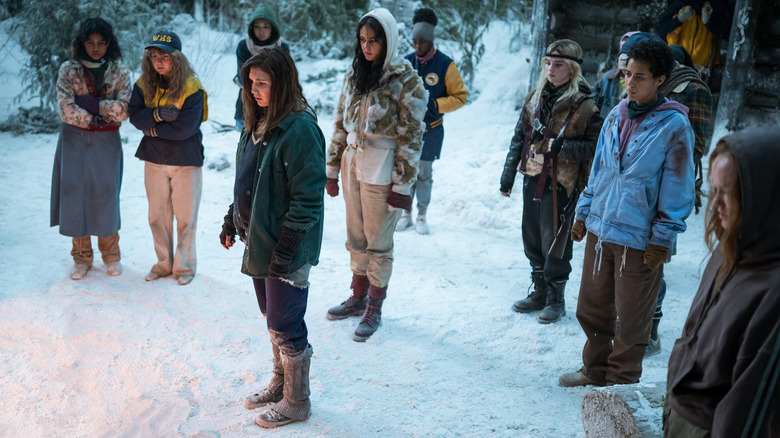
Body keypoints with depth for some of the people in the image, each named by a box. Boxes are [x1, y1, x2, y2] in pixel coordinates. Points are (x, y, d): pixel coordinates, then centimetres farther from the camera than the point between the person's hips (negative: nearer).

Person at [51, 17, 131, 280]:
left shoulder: (120, 73, 0)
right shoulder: (68, 70, 0)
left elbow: (123, 111, -11)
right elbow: (65, 109, -9)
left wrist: (90, 103, -14)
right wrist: (94, 119, -11)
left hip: (107, 140, -1)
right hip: (74, 139, 1)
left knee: (105, 193, 0)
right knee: (75, 192, 1)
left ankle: (111, 255, 16)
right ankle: (81, 257, 12)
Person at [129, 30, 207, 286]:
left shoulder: (192, 88, -15)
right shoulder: (144, 84, 0)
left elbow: (184, 128, -22)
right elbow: (135, 116, -9)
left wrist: (152, 129, -14)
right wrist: (158, 115, -24)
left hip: (185, 159, -4)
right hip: (154, 159, 5)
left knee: (185, 216, 6)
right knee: (157, 216, 13)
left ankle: (184, 266, 21)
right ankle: (164, 263, 28)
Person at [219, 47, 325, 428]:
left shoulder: (300, 129, -21)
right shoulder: (256, 122, 8)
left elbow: (308, 196, -22)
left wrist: (286, 247, -22)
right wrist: (232, 221, 18)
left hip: (287, 248, -9)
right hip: (258, 240, 9)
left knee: (285, 327, 2)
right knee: (272, 319, 21)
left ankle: (296, 403, 20)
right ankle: (280, 384, 39)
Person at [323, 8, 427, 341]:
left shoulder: (406, 80, -12)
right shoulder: (354, 74, 7)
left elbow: (411, 135, -13)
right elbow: (341, 123, 12)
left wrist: (402, 184, -14)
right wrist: (332, 169, 11)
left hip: (381, 171, -6)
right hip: (353, 166, 6)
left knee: (378, 241, 4)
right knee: (356, 237, 16)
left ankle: (375, 308, 18)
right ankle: (358, 297, 32)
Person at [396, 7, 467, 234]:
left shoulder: (445, 64, -8)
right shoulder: (407, 62, 1)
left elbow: (460, 96, -4)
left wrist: (435, 104, -17)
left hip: (431, 128, -2)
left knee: (424, 173, 5)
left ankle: (422, 216, 19)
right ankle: (406, 214, 21)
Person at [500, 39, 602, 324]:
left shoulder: (584, 106, -10)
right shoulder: (535, 98, 9)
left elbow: (595, 146, -12)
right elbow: (519, 138, 13)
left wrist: (563, 146, -22)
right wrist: (508, 175, 13)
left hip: (561, 184, -6)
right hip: (532, 180, 6)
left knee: (555, 242, 0)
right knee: (532, 240, 14)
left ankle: (556, 298, 18)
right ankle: (539, 292, 31)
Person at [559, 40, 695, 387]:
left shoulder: (674, 126, -11)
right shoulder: (616, 115, 7)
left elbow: (677, 189, -10)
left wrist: (662, 240, -11)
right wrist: (583, 213, 15)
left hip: (640, 239, -6)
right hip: (600, 229, 6)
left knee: (631, 318, 7)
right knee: (592, 307, 16)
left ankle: (622, 381, 27)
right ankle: (595, 369, 35)